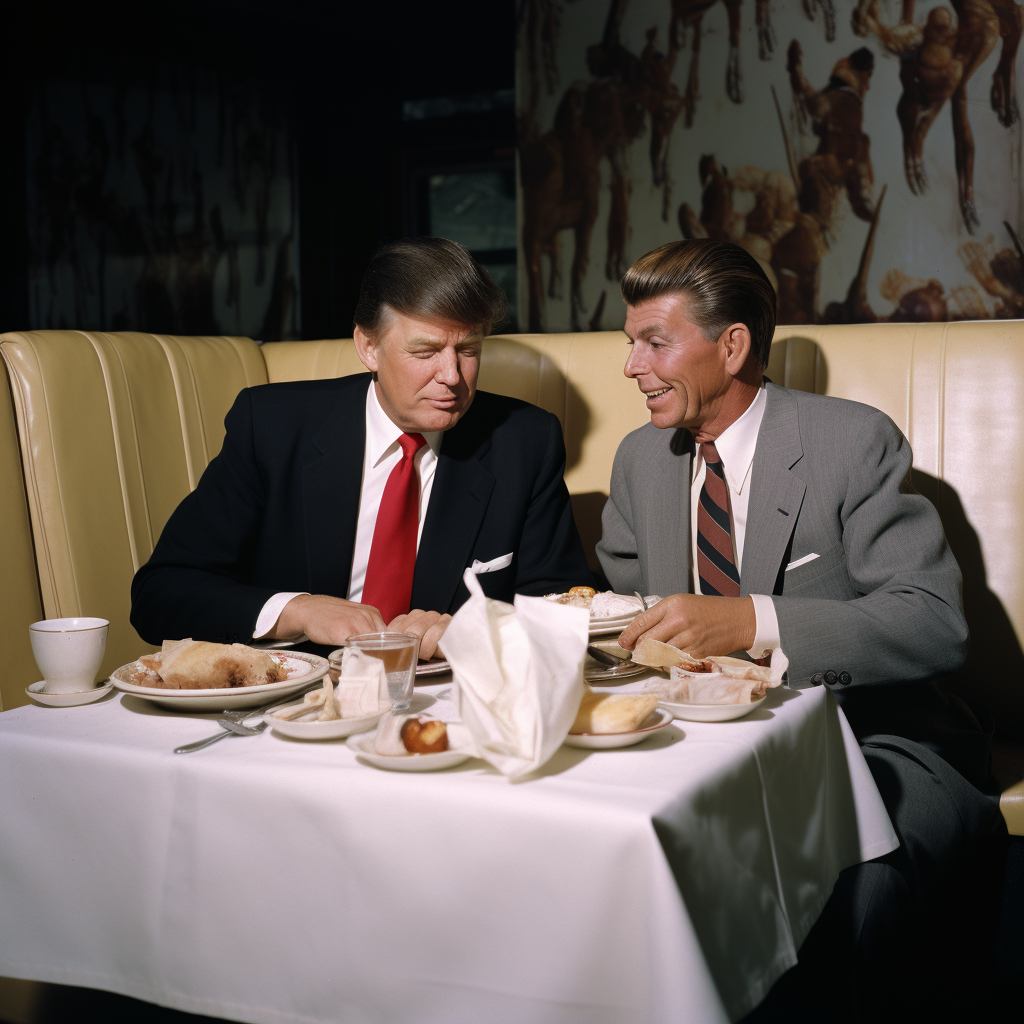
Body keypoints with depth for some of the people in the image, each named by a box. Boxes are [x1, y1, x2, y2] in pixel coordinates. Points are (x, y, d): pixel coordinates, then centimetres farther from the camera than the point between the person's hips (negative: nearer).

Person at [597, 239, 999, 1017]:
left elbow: (936, 622, -18)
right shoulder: (641, 458, 10)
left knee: (829, 897, -35)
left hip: (871, 743, -5)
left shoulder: (853, 442, -8)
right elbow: (625, 595, 21)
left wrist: (755, 622, -31)